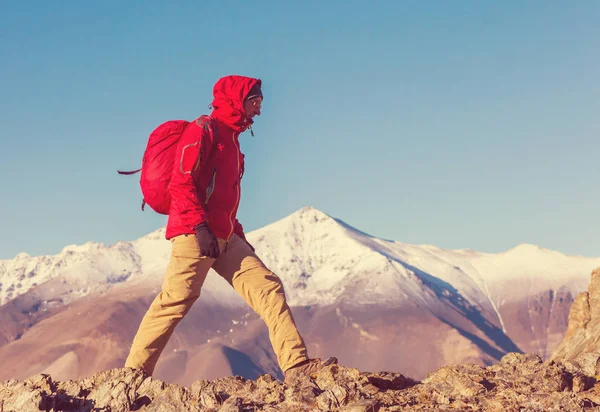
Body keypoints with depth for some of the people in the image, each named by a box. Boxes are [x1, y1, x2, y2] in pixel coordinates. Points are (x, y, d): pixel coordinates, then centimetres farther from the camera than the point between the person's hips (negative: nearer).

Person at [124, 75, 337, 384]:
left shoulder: (231, 138, 25)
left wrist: (240, 237, 22)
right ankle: (134, 373, 0)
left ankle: (296, 365, -10)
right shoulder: (204, 130, -3)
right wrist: (199, 226, -24)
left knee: (268, 288, -3)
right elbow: (181, 182, -14)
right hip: (194, 234, -9)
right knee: (175, 301, -9)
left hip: (225, 238, 9)